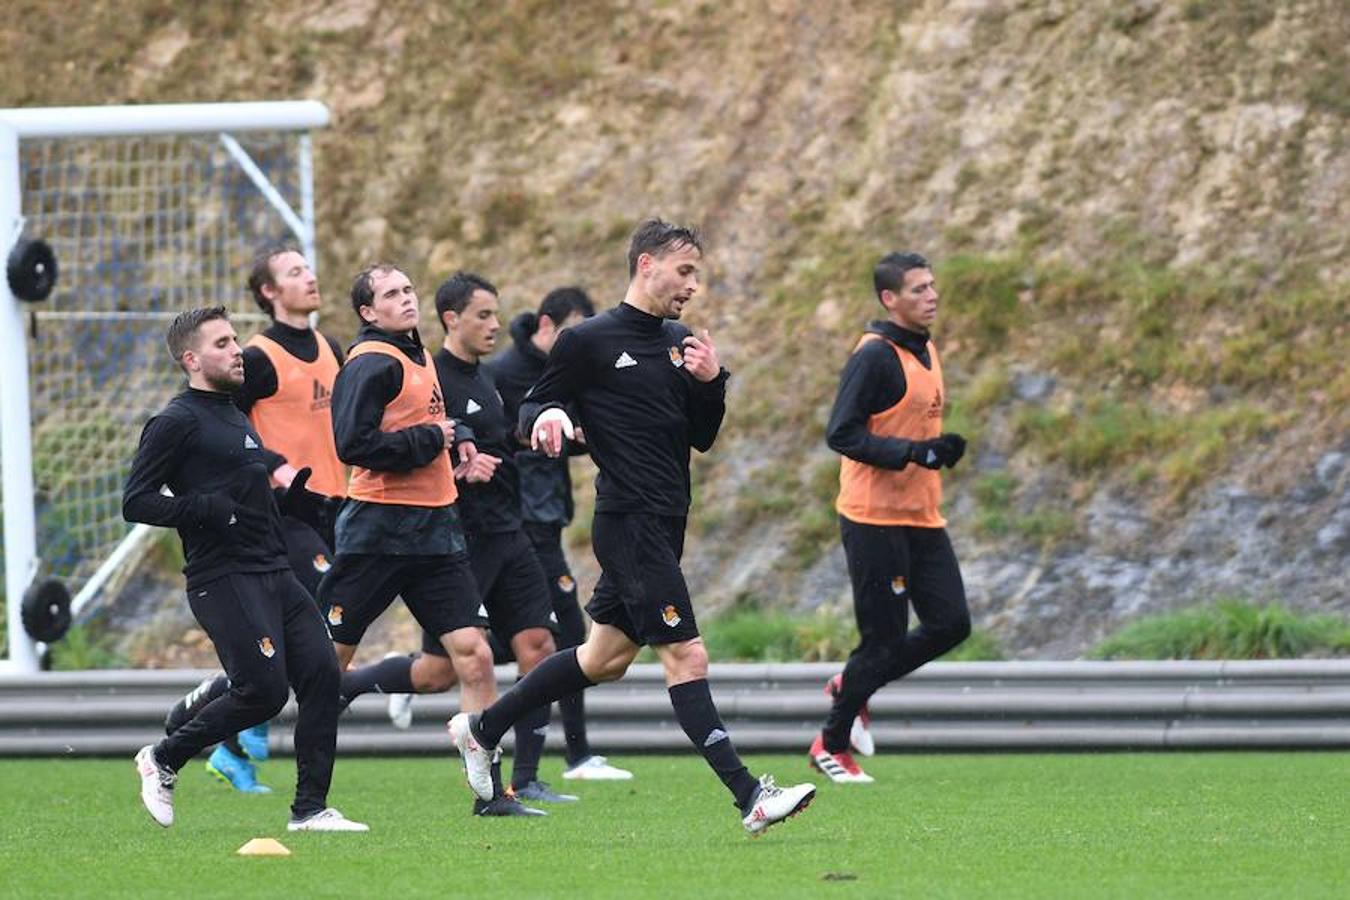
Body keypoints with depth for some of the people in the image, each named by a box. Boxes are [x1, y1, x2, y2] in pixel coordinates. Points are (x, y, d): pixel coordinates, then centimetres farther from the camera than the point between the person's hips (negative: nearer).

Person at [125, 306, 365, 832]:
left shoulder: (235, 416, 21)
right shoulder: (177, 423, -7)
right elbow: (135, 502, -12)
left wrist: (286, 489, 14)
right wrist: (208, 508, -21)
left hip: (274, 574, 9)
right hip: (223, 580, -9)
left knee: (322, 674, -3)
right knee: (263, 692, -13)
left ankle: (310, 808, 2)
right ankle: (163, 760, 8)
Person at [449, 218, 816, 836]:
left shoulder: (681, 344, 13)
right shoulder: (589, 341, -6)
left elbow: (703, 438, 15)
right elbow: (531, 409, 1)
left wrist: (711, 382, -3)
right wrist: (545, 417, -22)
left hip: (664, 526, 9)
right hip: (629, 523, -9)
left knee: (605, 657, 16)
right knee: (686, 657, -12)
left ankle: (483, 727, 32)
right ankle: (749, 797, -16)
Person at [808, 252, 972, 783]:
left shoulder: (925, 351, 14)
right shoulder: (875, 356, -15)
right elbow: (842, 434, -20)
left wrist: (940, 450, 10)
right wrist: (914, 452, -26)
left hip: (922, 519, 8)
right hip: (875, 520, -8)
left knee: (951, 624, 1)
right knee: (886, 638, -5)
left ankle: (852, 687, 20)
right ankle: (831, 746, 11)